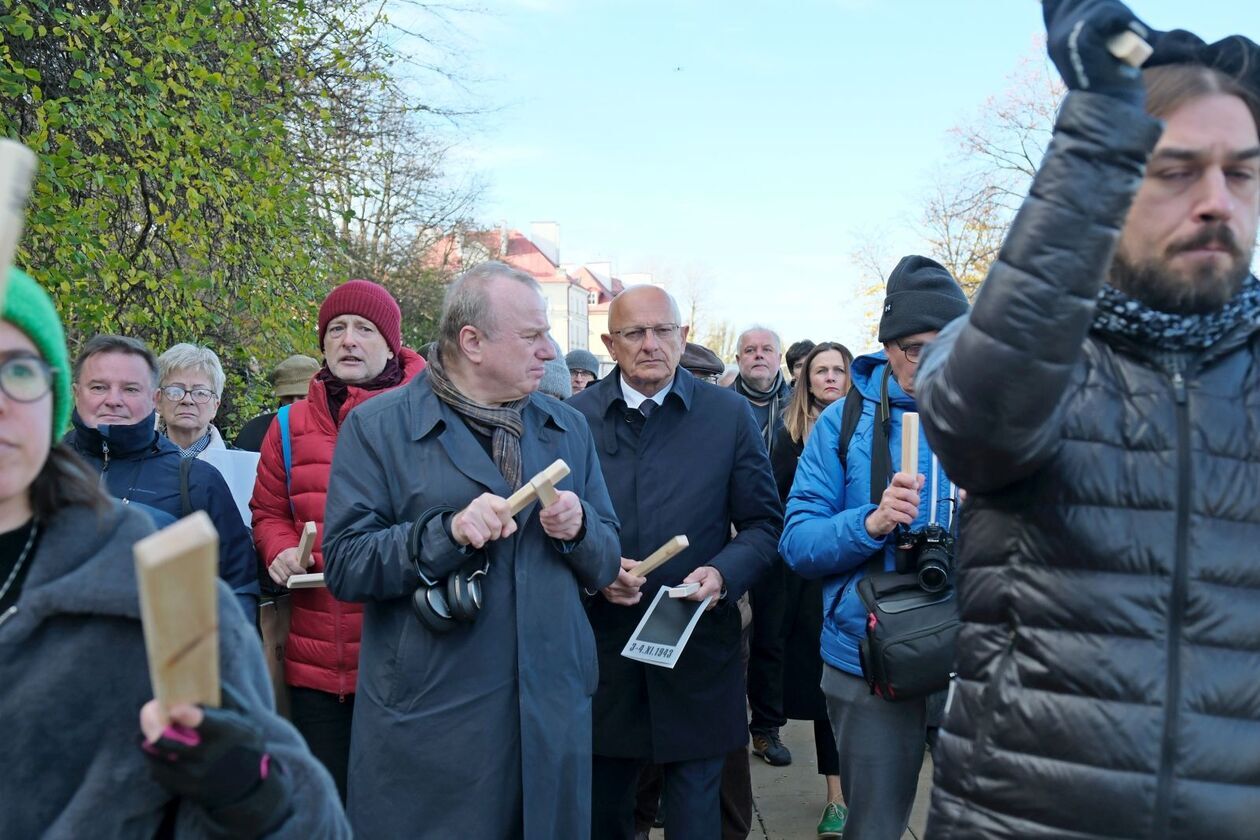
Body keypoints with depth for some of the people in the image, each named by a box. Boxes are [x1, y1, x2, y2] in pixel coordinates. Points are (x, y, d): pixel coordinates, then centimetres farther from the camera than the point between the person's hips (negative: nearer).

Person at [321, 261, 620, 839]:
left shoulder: (568, 428, 9)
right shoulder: (377, 428, -4)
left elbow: (604, 565, 10)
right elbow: (345, 566, -10)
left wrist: (578, 527, -11)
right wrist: (448, 532, -22)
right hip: (427, 720, -4)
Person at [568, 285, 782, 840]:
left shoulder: (730, 414, 0)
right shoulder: (575, 416, 1)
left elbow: (763, 523, 3)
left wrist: (722, 573, -15)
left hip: (698, 647, -1)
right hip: (601, 648, 1)